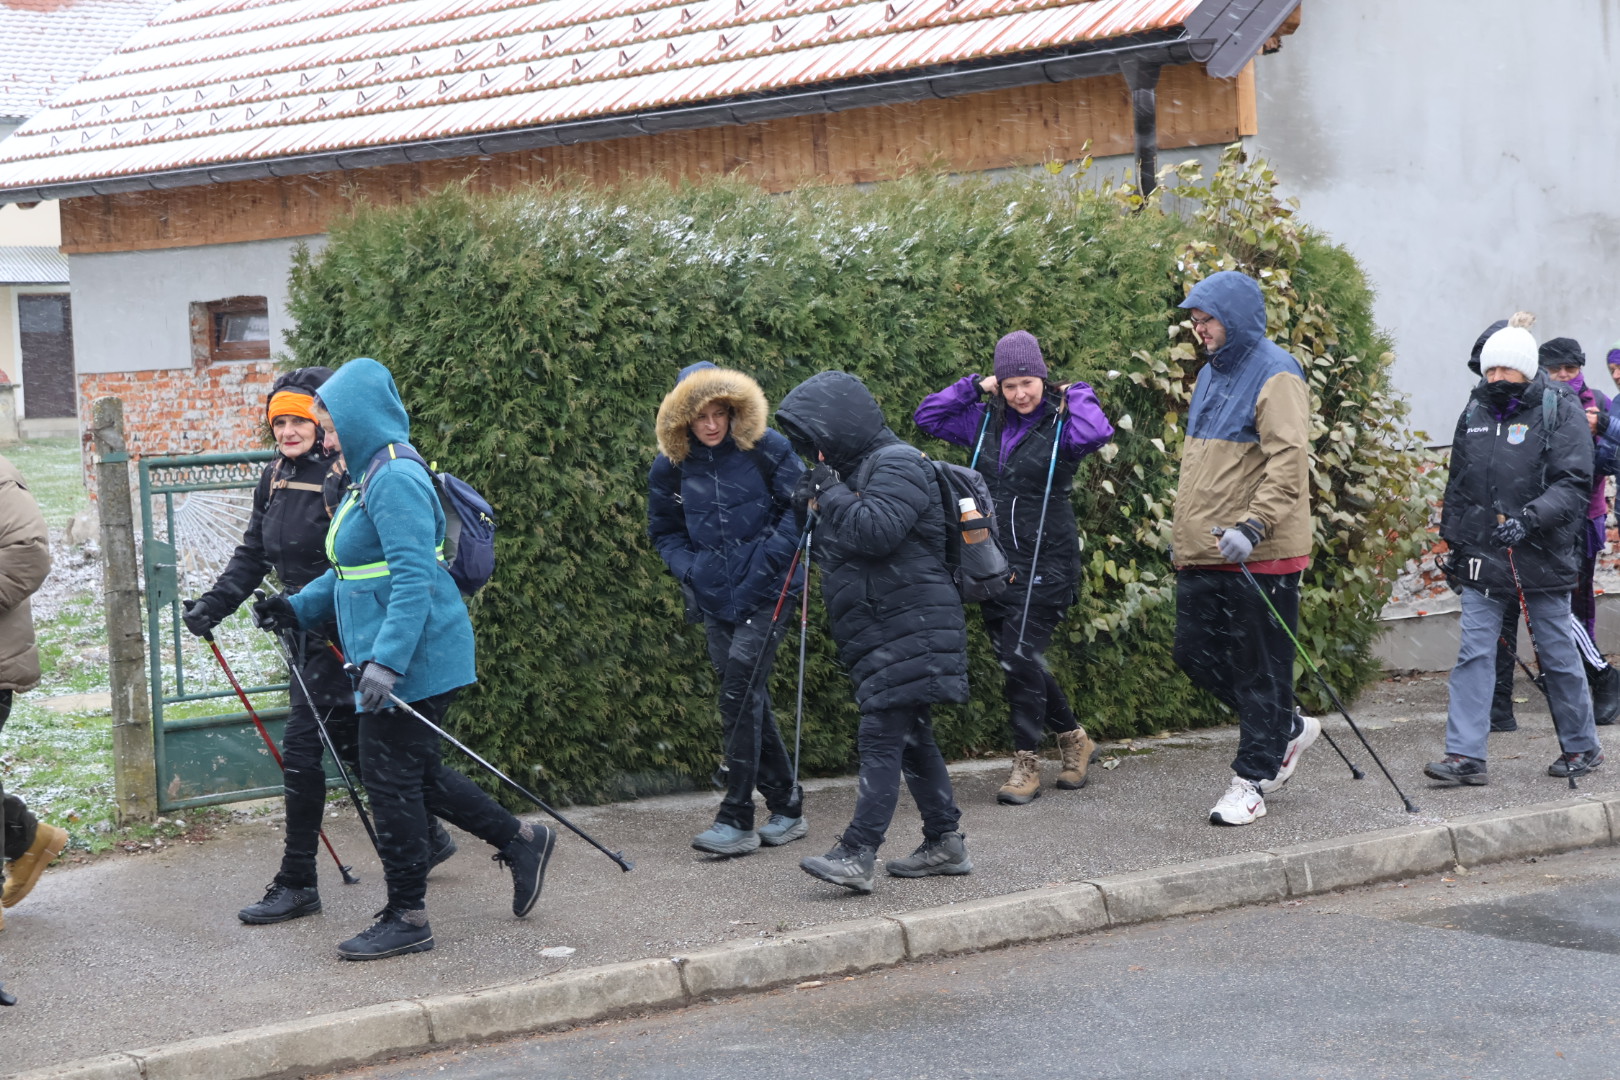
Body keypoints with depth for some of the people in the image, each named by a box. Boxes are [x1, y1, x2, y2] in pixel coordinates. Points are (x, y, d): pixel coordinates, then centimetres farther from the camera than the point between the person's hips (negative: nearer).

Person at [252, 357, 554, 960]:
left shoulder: (396, 480, -18)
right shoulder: (372, 478, 15)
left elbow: (414, 580, -26)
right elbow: (356, 572, 25)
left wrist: (385, 662, -31)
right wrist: (298, 607, 15)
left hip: (411, 661, -10)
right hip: (391, 658, 10)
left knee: (392, 780, -2)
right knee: (416, 775, 17)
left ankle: (406, 919, 9)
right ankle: (520, 842, 27)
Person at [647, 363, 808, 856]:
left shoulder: (766, 449, -7)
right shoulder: (671, 465, 4)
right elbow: (664, 532, 17)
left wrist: (770, 557, -11)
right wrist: (688, 569, 0)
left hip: (764, 593, -5)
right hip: (713, 597, 5)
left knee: (740, 695, -13)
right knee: (749, 701, 9)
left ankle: (737, 819, -10)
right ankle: (786, 808, 21)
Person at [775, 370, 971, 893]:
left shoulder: (897, 465, -12)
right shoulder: (854, 468, 19)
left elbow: (876, 531, -27)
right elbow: (846, 544, 25)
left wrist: (832, 493, -15)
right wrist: (818, 509, 7)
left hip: (908, 628, -10)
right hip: (880, 631, 10)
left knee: (881, 736, -14)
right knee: (910, 736, 13)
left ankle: (857, 854, -19)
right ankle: (945, 843, 20)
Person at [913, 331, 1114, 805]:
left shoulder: (1061, 424, -7)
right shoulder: (985, 421, 7)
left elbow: (1097, 432, -29)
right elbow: (927, 416, 11)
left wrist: (1076, 393, -11)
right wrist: (973, 387, 4)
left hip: (1046, 564, -6)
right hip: (994, 562, 6)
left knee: (1021, 657, -11)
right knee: (1013, 658, 12)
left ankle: (1026, 765, 0)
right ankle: (1074, 739, 31)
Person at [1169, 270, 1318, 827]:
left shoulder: (1276, 376, -11)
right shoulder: (1211, 375, 17)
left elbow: (1289, 461, -21)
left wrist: (1252, 526, -30)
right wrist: (1188, 537, 23)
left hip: (1258, 556, -9)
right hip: (1202, 552, 9)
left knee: (1259, 668, -1)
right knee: (1194, 654, 10)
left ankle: (1252, 779, 7)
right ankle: (1288, 727, 26)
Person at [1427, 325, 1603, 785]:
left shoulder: (1561, 411, -5)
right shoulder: (1474, 414, 11)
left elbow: (1574, 484, -13)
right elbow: (1457, 485, 21)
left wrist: (1529, 517, -26)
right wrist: (1454, 543, 19)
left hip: (1542, 557, -4)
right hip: (1483, 558, 4)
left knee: (1558, 656, 6)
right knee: (1472, 654, -3)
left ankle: (1582, 746, 22)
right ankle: (1465, 755, -4)